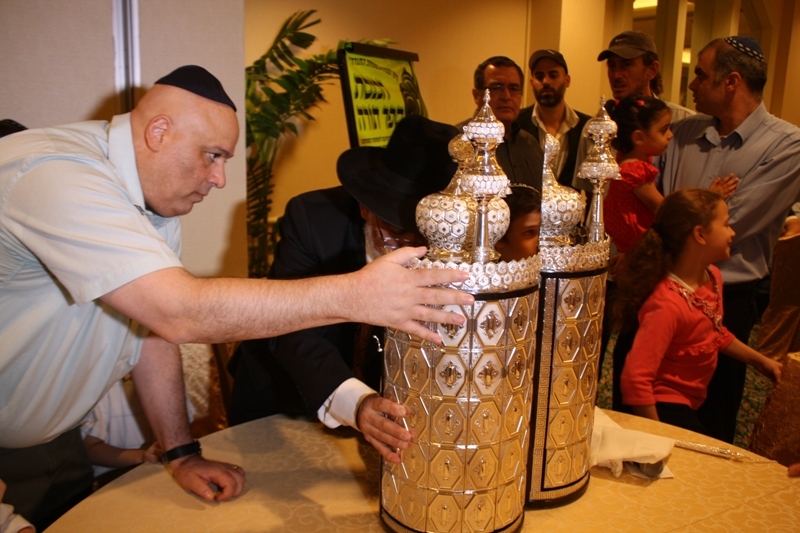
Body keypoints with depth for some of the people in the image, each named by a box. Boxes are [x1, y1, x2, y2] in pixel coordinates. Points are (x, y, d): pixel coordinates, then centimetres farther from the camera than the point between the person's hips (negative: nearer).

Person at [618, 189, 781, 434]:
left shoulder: (713, 276, -1)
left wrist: (760, 361, 24)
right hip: (662, 407, -9)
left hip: (691, 404, 9)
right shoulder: (668, 304, -30)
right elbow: (635, 380, -32)